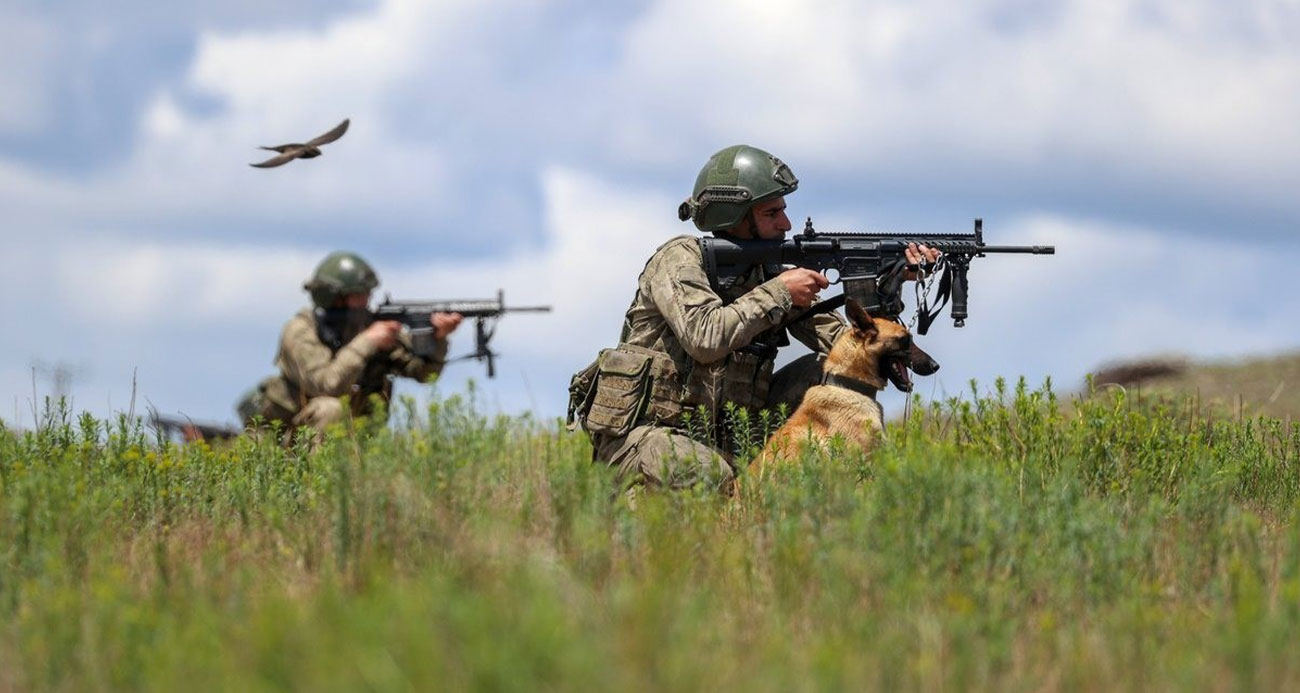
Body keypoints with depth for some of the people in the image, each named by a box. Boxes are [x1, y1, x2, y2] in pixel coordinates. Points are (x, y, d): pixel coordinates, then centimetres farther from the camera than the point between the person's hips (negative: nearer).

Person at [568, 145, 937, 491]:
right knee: (711, 477, -39)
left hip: (723, 436, 7)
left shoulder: (769, 274, 8)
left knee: (826, 373, -4)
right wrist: (779, 292, -21)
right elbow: (706, 338, -29)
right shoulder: (680, 259, -11)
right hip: (640, 433, -7)